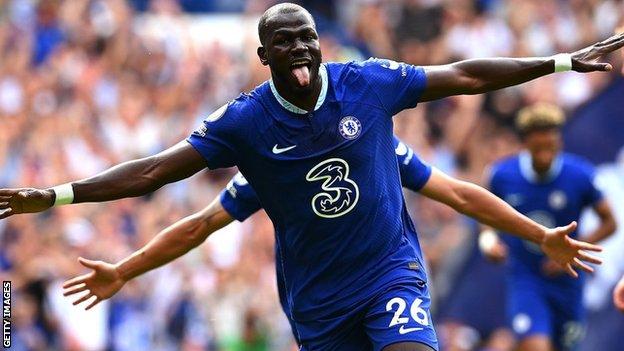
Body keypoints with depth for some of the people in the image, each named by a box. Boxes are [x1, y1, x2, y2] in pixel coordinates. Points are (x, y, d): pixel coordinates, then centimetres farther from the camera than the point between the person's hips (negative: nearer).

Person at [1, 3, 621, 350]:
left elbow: (465, 76, 3)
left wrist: (562, 62, 5)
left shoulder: (368, 82, -7)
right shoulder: (244, 121, -7)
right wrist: (55, 196, -15)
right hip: (316, 296, 1)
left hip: (390, 268, -1)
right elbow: (157, 169, -8)